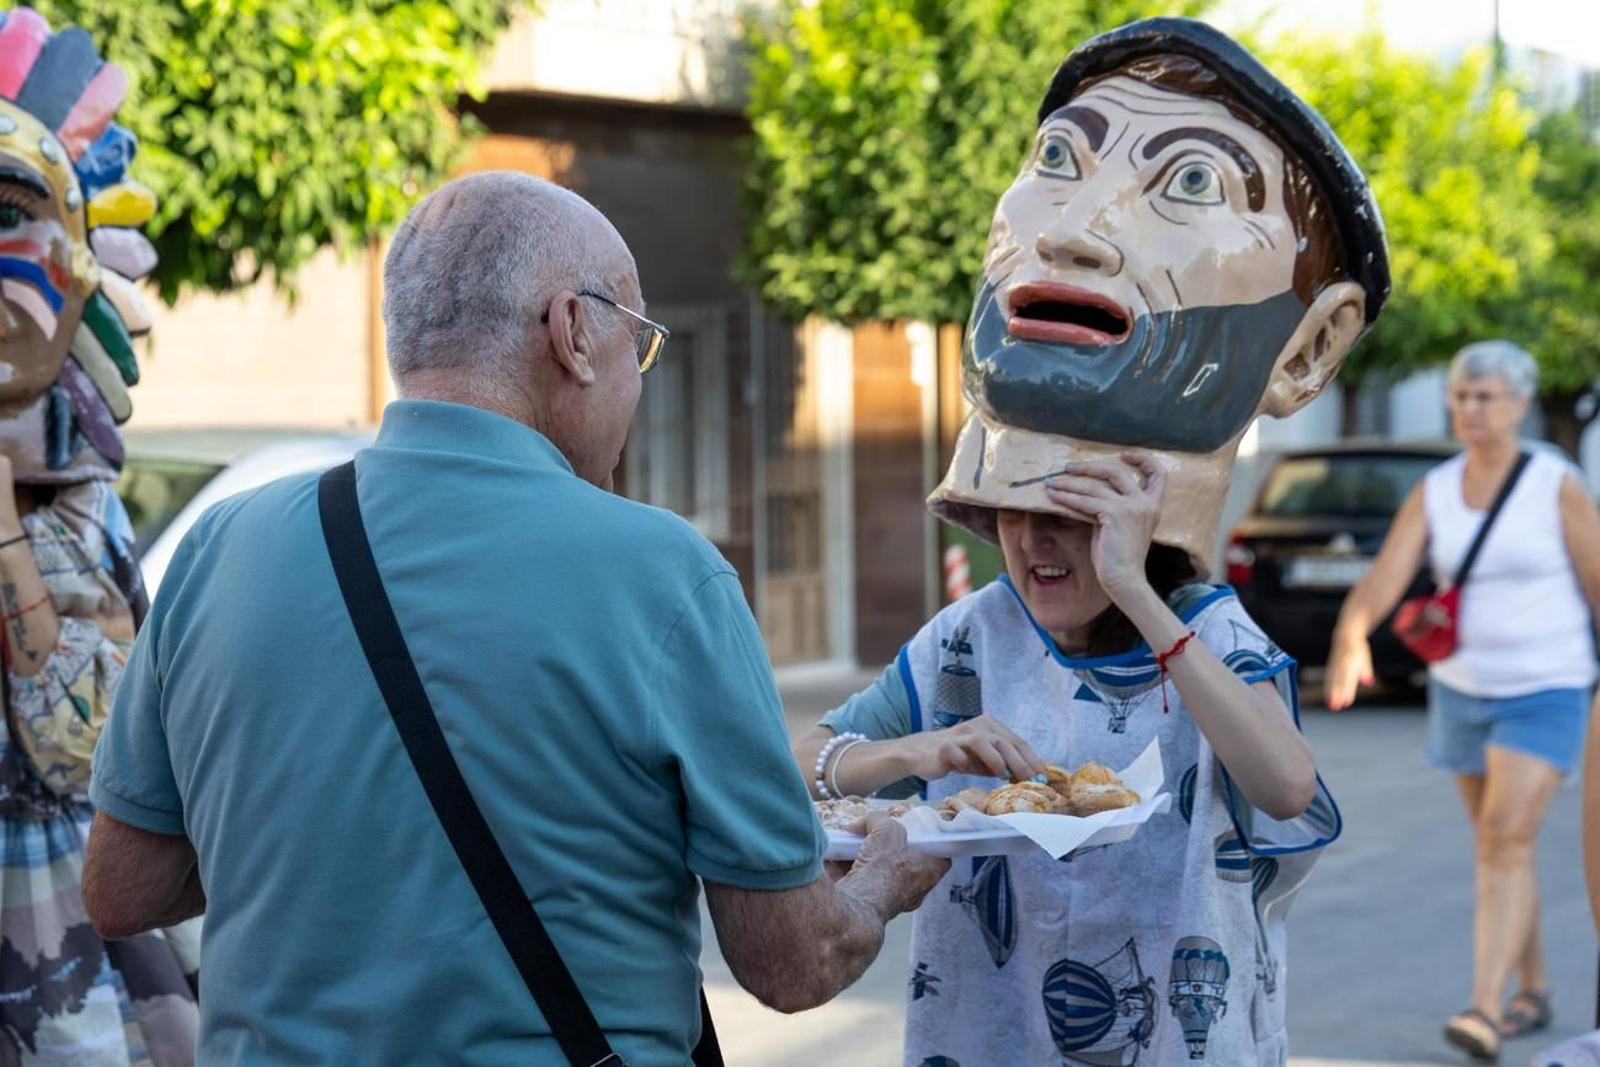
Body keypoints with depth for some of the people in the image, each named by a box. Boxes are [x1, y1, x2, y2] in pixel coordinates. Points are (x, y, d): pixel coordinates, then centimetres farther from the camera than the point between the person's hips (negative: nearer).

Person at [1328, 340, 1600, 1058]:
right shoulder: (1433, 493, -1)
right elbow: (1383, 579, -13)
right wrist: (1352, 636, -34)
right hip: (1461, 692, 5)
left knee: (1505, 840, -18)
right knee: (1501, 845, 15)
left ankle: (1484, 1011, -21)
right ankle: (1534, 994, 32)